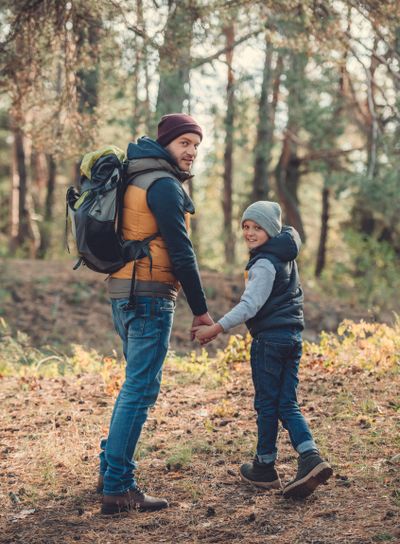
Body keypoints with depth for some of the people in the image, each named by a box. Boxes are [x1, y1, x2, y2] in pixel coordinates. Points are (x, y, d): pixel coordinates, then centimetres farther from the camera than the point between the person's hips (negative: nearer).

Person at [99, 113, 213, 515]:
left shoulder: (137, 179, 18)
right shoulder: (164, 185, -12)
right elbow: (180, 252, -15)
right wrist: (200, 309, -9)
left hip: (124, 293, 10)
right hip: (149, 295, -10)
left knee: (136, 384, 20)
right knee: (141, 389, -8)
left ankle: (111, 468, 24)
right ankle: (117, 489, -8)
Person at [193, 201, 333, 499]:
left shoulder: (264, 264, -14)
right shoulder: (286, 256, 14)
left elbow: (250, 305, -24)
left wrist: (216, 329, -27)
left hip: (269, 337, -8)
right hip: (293, 336, 9)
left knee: (267, 405, 3)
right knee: (287, 405, 7)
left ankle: (265, 467, 14)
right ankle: (311, 458, -11)